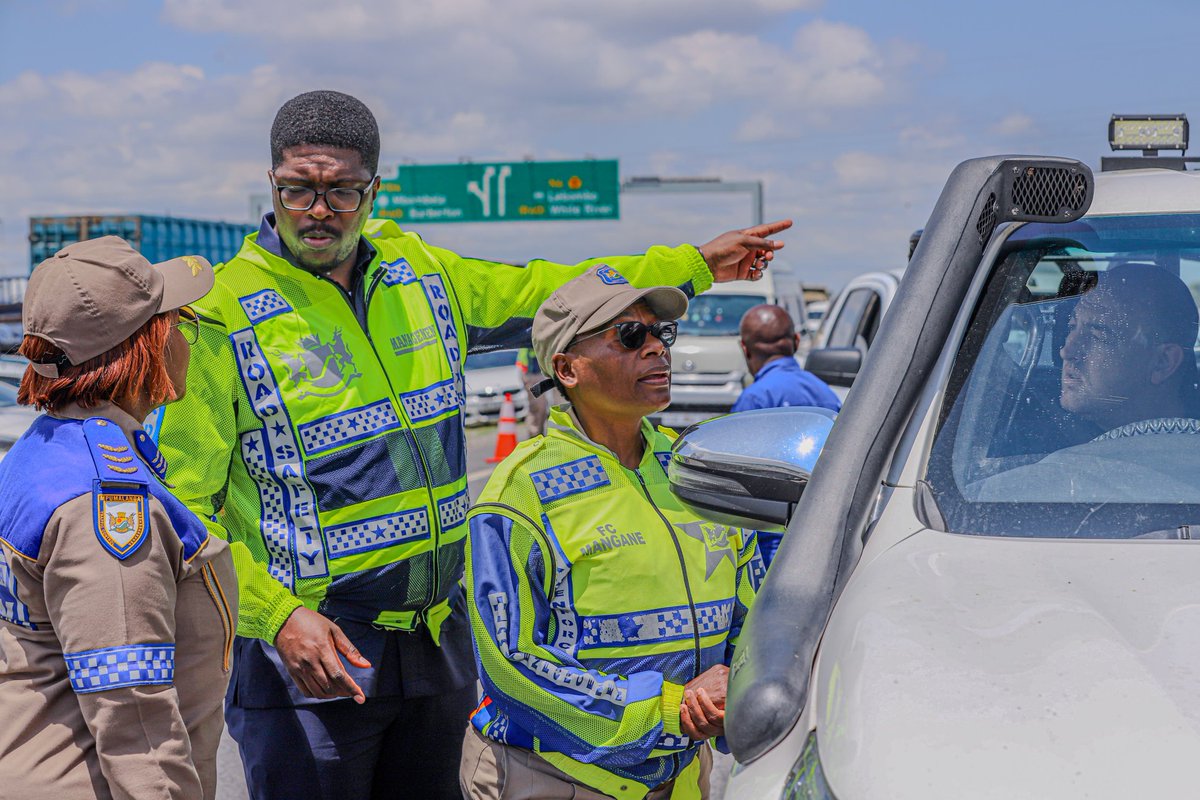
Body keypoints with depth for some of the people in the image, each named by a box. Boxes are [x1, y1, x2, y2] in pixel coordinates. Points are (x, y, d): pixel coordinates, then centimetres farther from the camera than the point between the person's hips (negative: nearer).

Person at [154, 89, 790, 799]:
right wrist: (278, 615, -22)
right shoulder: (223, 315, -11)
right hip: (310, 644, -5)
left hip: (438, 636, 6)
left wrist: (694, 265, 24)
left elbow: (541, 292, 21)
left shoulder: (420, 272, 5)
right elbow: (184, 507, -11)